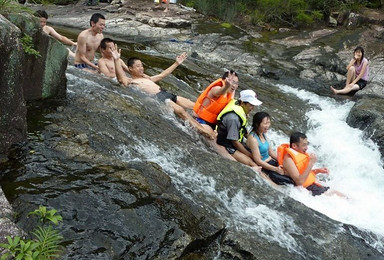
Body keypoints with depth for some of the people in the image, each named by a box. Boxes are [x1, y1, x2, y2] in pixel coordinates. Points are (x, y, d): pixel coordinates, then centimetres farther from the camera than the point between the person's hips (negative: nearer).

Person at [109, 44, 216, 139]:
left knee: (196, 106, -5)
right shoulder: (130, 81, 4)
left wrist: (176, 63, 39)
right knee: (180, 110, -27)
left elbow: (162, 75, 37)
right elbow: (121, 78, -18)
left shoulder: (147, 78, 31)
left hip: (165, 93, 9)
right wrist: (117, 60, -32)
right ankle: (203, 130, -29)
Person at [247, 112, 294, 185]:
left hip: (271, 162, 9)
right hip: (263, 168, -9)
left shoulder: (263, 134, 7)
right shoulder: (253, 139, -20)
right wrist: (276, 169, -20)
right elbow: (258, 161, -21)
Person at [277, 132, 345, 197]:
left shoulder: (300, 154, 9)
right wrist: (311, 163, -27)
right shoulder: (288, 159, -21)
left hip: (313, 185, 9)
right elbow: (299, 181, -29)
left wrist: (318, 170, 7)